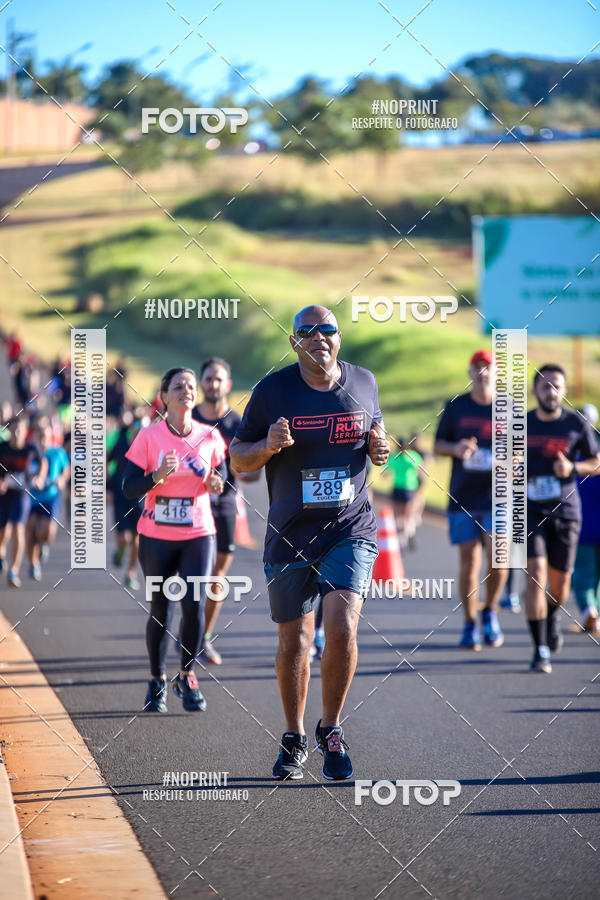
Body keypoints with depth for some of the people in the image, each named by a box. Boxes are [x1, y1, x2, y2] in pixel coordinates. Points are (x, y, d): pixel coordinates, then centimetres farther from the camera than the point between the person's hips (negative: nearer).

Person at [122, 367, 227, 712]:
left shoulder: (210, 437, 2)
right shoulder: (149, 437, -4)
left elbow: (220, 476, 14)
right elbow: (130, 489, -6)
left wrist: (217, 484, -9)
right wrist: (158, 476, -23)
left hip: (198, 534, 1)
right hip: (157, 537, -1)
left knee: (194, 605, -12)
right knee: (160, 610, 4)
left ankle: (188, 678, 7)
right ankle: (157, 680, 22)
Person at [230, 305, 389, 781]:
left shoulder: (363, 381, 4)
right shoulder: (272, 390, -3)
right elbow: (238, 458, 3)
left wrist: (379, 447, -2)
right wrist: (268, 446, -18)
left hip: (351, 530, 0)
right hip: (290, 535, 0)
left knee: (342, 627, -17)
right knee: (294, 641, 7)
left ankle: (331, 729, 4)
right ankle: (294, 738, 28)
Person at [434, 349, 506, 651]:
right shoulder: (455, 406, 7)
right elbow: (438, 445, 11)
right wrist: (456, 448, -11)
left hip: (498, 498, -1)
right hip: (463, 499, 1)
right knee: (469, 562, 0)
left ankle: (490, 613, 10)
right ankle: (470, 626, 12)